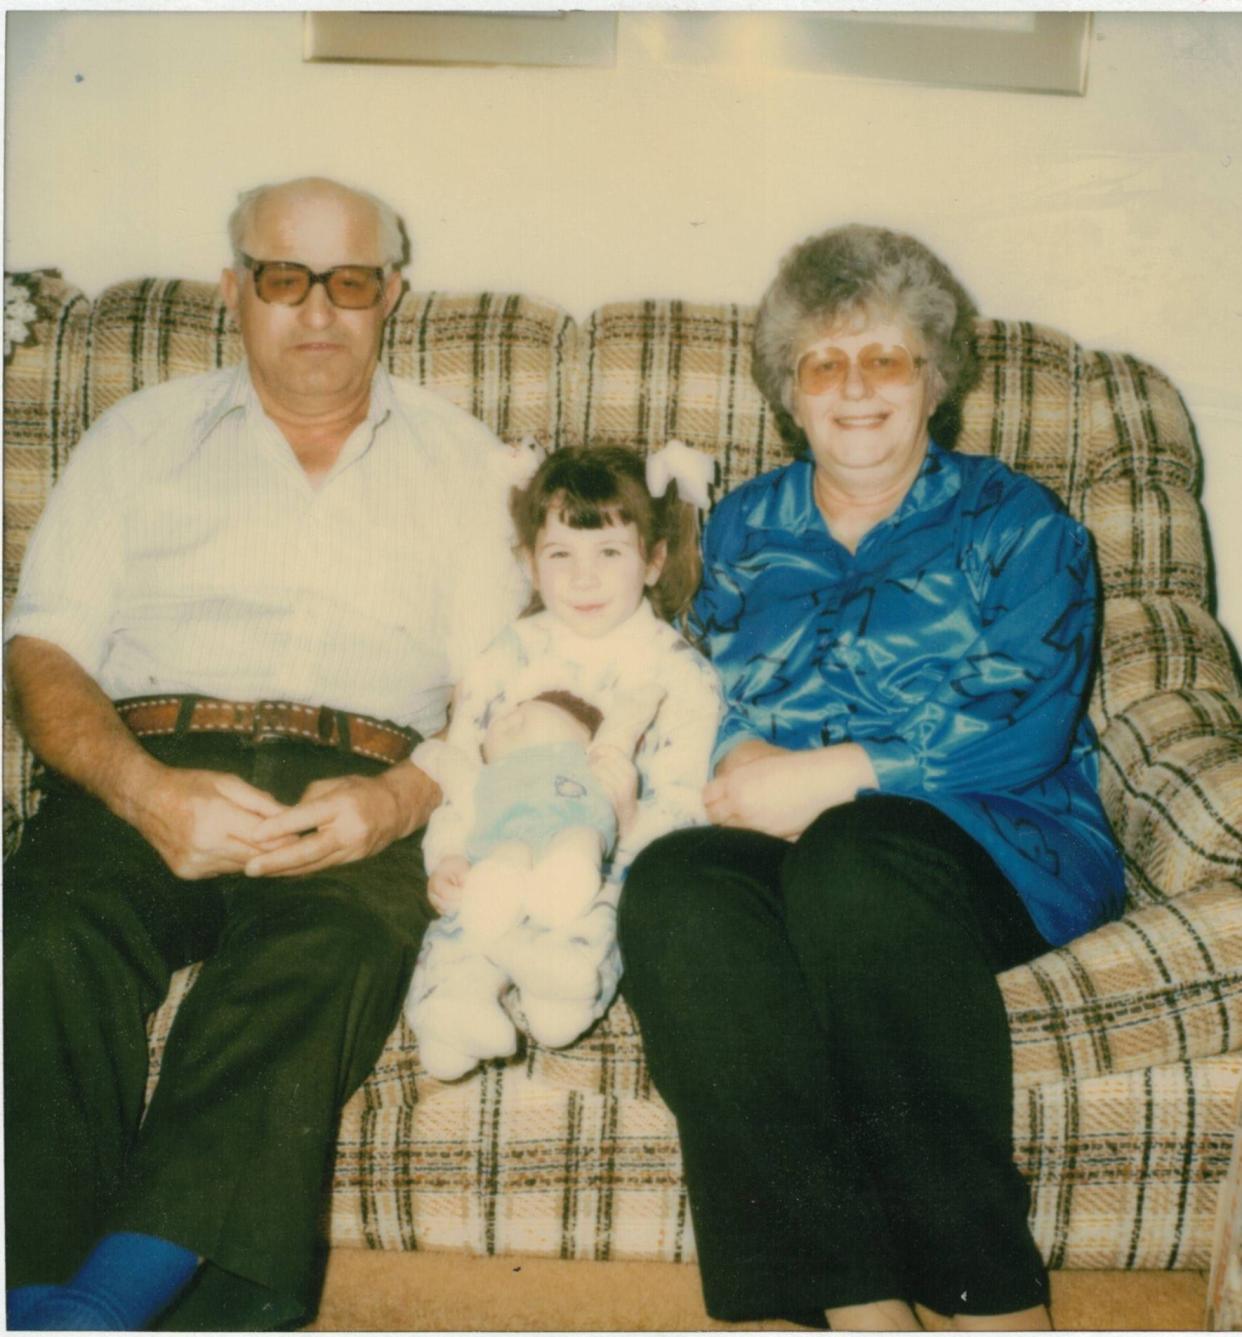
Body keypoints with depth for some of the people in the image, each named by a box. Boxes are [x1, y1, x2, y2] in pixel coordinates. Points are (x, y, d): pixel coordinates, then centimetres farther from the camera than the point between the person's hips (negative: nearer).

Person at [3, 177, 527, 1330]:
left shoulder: (463, 460, 20)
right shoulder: (143, 434, 22)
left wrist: (399, 800, -13)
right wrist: (147, 790, -12)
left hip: (362, 790, -1)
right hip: (150, 769, 2)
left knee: (326, 946, -34)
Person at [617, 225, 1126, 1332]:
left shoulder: (1018, 523, 10)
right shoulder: (743, 526, 22)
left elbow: (1025, 727, -4)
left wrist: (827, 776, -14)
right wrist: (742, 759, -7)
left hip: (995, 843, -2)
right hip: (785, 847, 3)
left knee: (848, 862, -37)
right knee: (670, 887, -31)